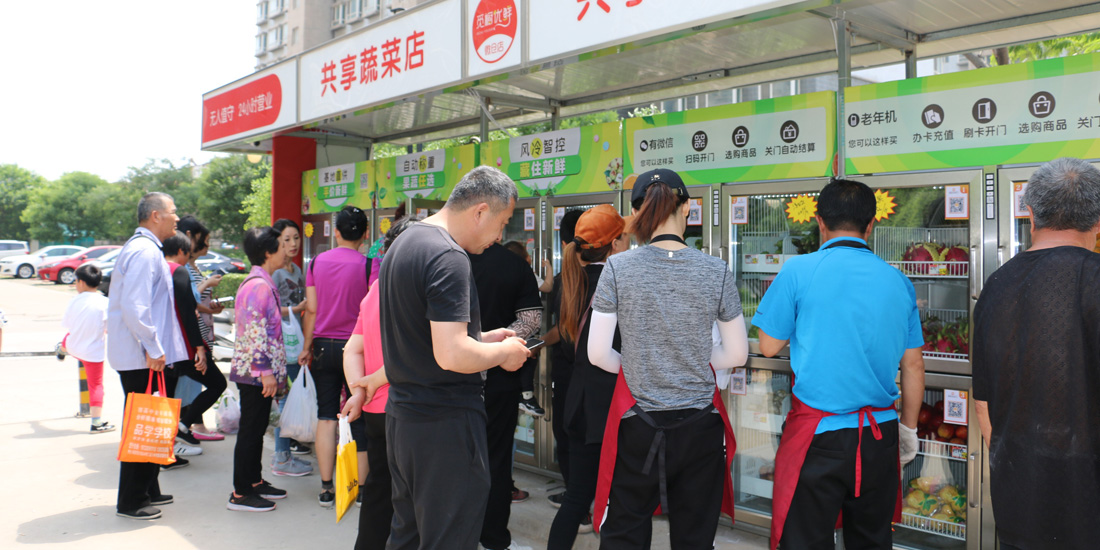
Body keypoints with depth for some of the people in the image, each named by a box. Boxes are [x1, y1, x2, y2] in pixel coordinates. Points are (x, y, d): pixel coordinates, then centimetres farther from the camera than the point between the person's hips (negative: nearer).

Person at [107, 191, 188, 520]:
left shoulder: (142, 248, 17)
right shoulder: (145, 251, -16)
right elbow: (135, 307, -24)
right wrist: (153, 349, -21)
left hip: (142, 354, 10)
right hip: (141, 357, -10)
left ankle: (146, 491, 26)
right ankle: (132, 502, 6)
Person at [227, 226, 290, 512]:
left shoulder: (261, 283, 15)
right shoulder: (259, 285, -17)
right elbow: (255, 332, -23)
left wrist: (272, 370, 24)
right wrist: (266, 370, -22)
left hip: (256, 372, 10)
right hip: (256, 372, -10)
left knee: (256, 428, 17)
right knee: (251, 430, -3)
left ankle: (255, 482, 28)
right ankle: (240, 494, 5)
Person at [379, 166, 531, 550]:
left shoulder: (404, 243, 13)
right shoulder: (449, 258, -20)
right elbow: (451, 356, -27)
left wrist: (481, 338, 15)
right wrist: (505, 351, -10)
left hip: (401, 415, 10)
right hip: (445, 424, -10)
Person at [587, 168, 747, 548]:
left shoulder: (619, 268, -8)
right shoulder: (716, 271, -4)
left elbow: (597, 353, -8)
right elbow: (737, 354, 3)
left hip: (637, 428, -1)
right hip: (699, 427, 2)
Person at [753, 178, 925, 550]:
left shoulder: (799, 271, -8)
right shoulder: (898, 281, 4)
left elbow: (769, 346, -1)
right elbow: (913, 366, 9)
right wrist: (908, 428, 21)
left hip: (817, 435, -4)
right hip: (879, 435, 4)